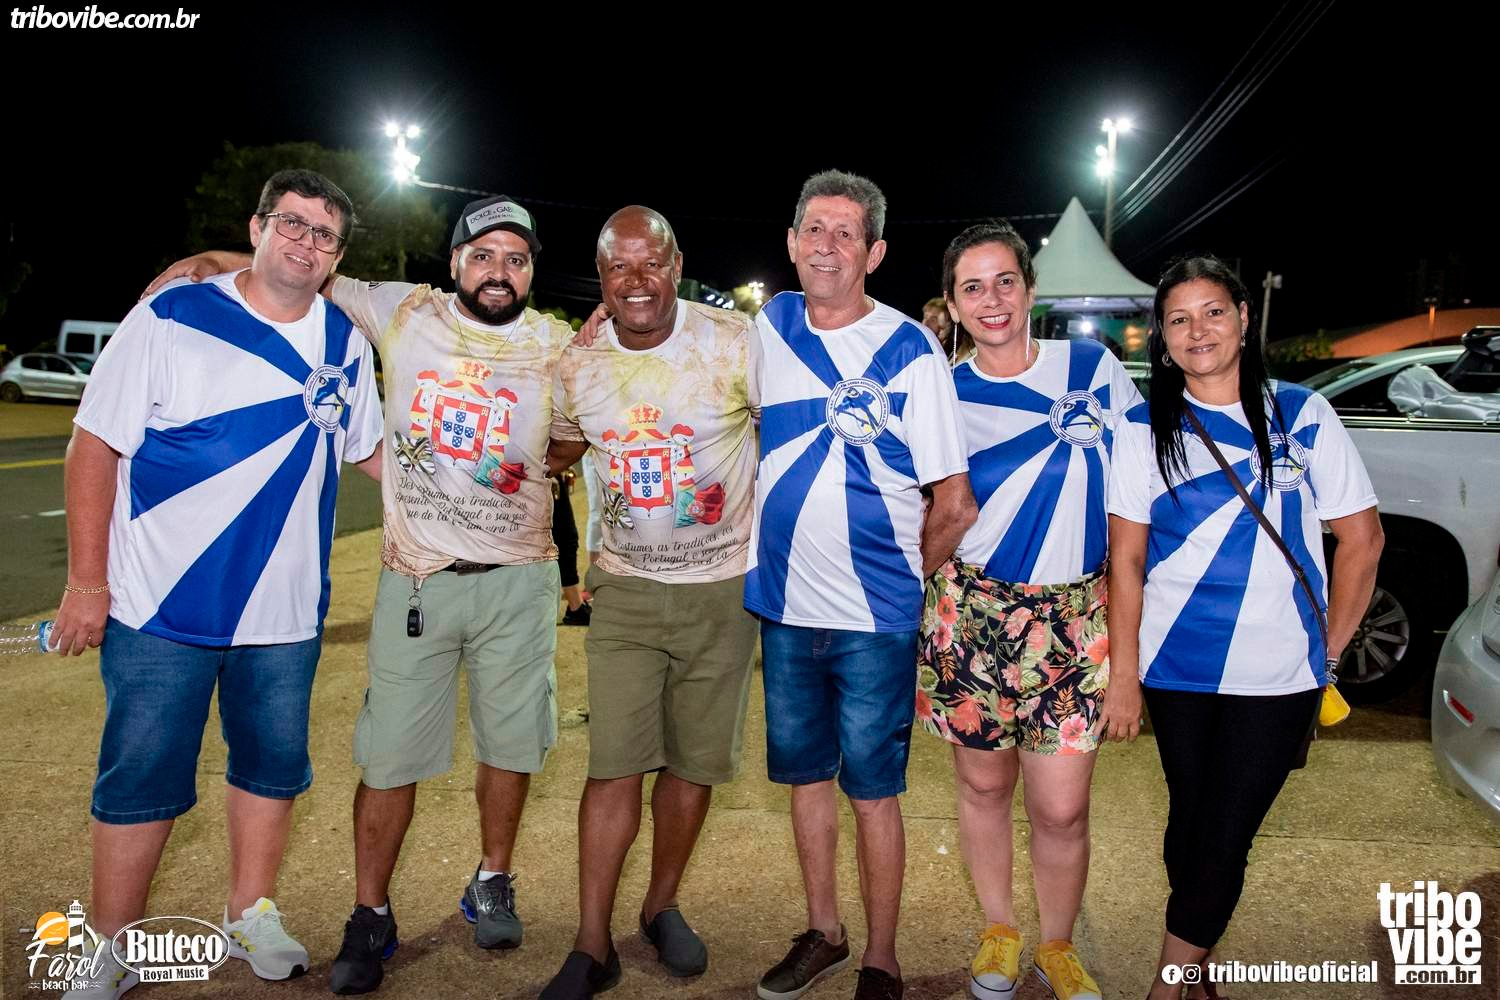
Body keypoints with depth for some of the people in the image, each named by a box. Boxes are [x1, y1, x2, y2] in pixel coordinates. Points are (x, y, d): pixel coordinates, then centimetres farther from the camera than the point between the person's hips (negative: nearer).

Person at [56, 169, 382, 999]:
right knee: (141, 780, 7)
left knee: (273, 766, 15)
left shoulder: (346, 344, 4)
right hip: (160, 610, -4)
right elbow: (95, 443, -7)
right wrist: (86, 580, -10)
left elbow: (369, 449, 17)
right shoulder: (170, 318, -8)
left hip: (286, 612, 4)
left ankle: (251, 916, 36)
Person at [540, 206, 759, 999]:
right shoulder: (576, 366, -2)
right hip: (627, 590, 1)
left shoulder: (736, 343, -12)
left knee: (695, 762, 10)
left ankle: (661, 907, 33)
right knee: (616, 765, -3)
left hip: (724, 587, -1)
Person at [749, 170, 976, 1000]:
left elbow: (954, 504, -7)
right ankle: (824, 933, 35)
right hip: (783, 604, 5)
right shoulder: (768, 326, 2)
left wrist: (900, 581, 3)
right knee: (806, 776, 16)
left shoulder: (911, 352, -11)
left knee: (872, 791, 6)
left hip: (873, 619, -4)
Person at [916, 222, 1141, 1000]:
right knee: (984, 786, 12)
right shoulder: (945, 396, 0)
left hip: (1073, 616, 1)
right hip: (974, 613, 0)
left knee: (1061, 809, 2)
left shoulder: (1093, 365, 4)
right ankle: (998, 932, 37)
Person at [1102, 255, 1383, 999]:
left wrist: (1327, 651, 3)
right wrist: (1124, 676, -6)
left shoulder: (1303, 414, 2)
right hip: (1175, 669, 1)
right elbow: (1126, 558, -2)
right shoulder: (1145, 428, 1)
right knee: (1191, 825, 12)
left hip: (1276, 678, 0)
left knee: (1223, 841, 0)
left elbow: (1361, 538, 5)